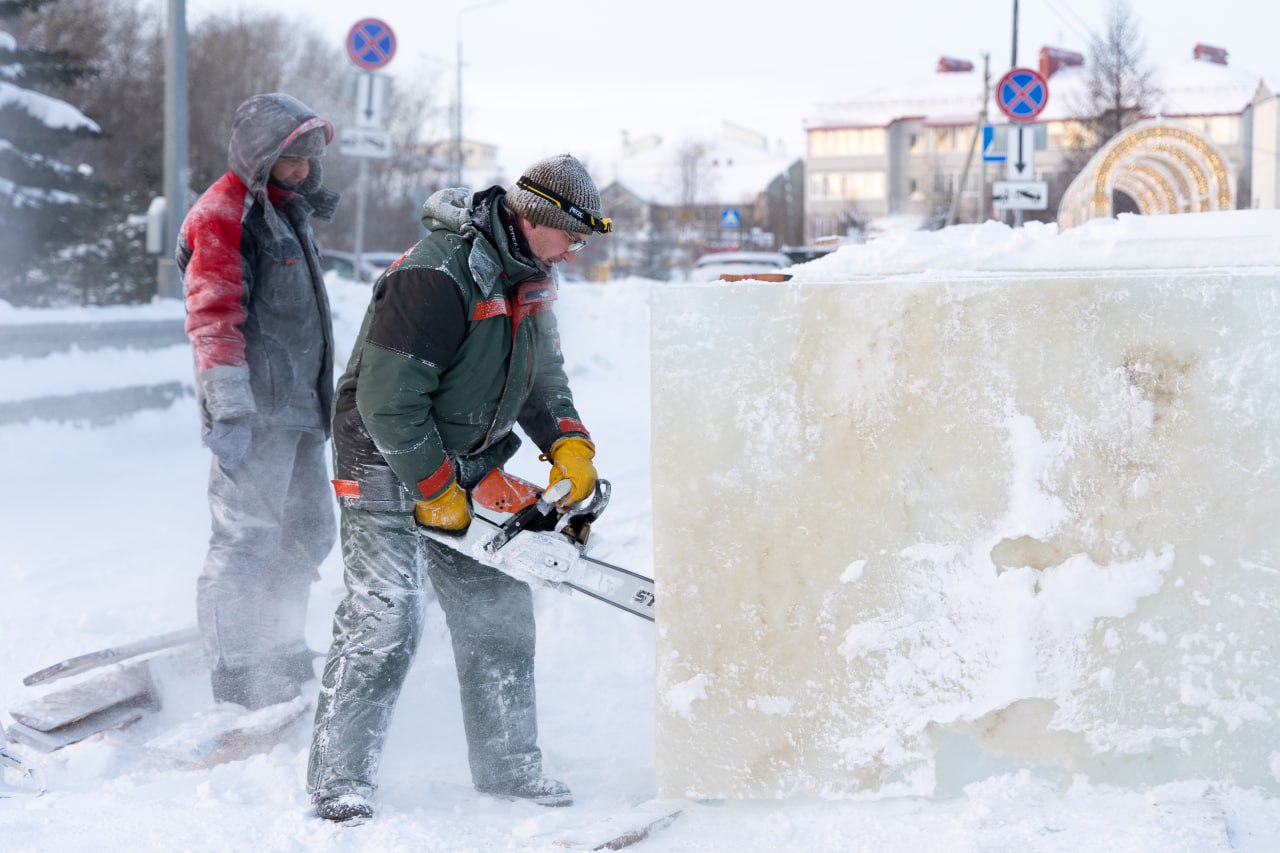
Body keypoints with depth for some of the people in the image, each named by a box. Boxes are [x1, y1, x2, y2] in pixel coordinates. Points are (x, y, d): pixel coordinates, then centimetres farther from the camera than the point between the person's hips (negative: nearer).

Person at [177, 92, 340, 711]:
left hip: (299, 405, 10)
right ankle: (237, 683, -5)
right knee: (247, 537, -9)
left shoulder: (288, 210, 21)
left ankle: (281, 655, 27)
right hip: (257, 408, -10)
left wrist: (321, 397, 29)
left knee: (309, 532, 15)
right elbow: (214, 317, -17)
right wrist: (229, 409, -22)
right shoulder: (225, 214, -9)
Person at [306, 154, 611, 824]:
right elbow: (388, 400, -27)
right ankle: (337, 781, -4)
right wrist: (438, 492, -21)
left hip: (468, 469, 9)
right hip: (390, 466, -9)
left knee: (499, 610, 9)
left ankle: (507, 764, 19)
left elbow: (542, 373, 15)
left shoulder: (529, 273, 3)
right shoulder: (437, 277, -27)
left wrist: (570, 445, -1)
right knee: (384, 620, -12)